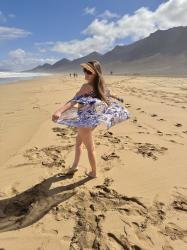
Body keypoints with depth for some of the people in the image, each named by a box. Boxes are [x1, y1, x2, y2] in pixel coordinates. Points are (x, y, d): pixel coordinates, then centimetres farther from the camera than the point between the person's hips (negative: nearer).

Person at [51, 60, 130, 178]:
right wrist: (118, 98, 42)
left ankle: (94, 172, 28)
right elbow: (110, 93, 21)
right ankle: (75, 165, 36)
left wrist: (59, 111, -48)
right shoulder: (101, 85, 2)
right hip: (93, 118, 8)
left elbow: (75, 100, -36)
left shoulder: (87, 86, -22)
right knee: (79, 140, 26)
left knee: (90, 147, 8)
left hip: (86, 119, -8)